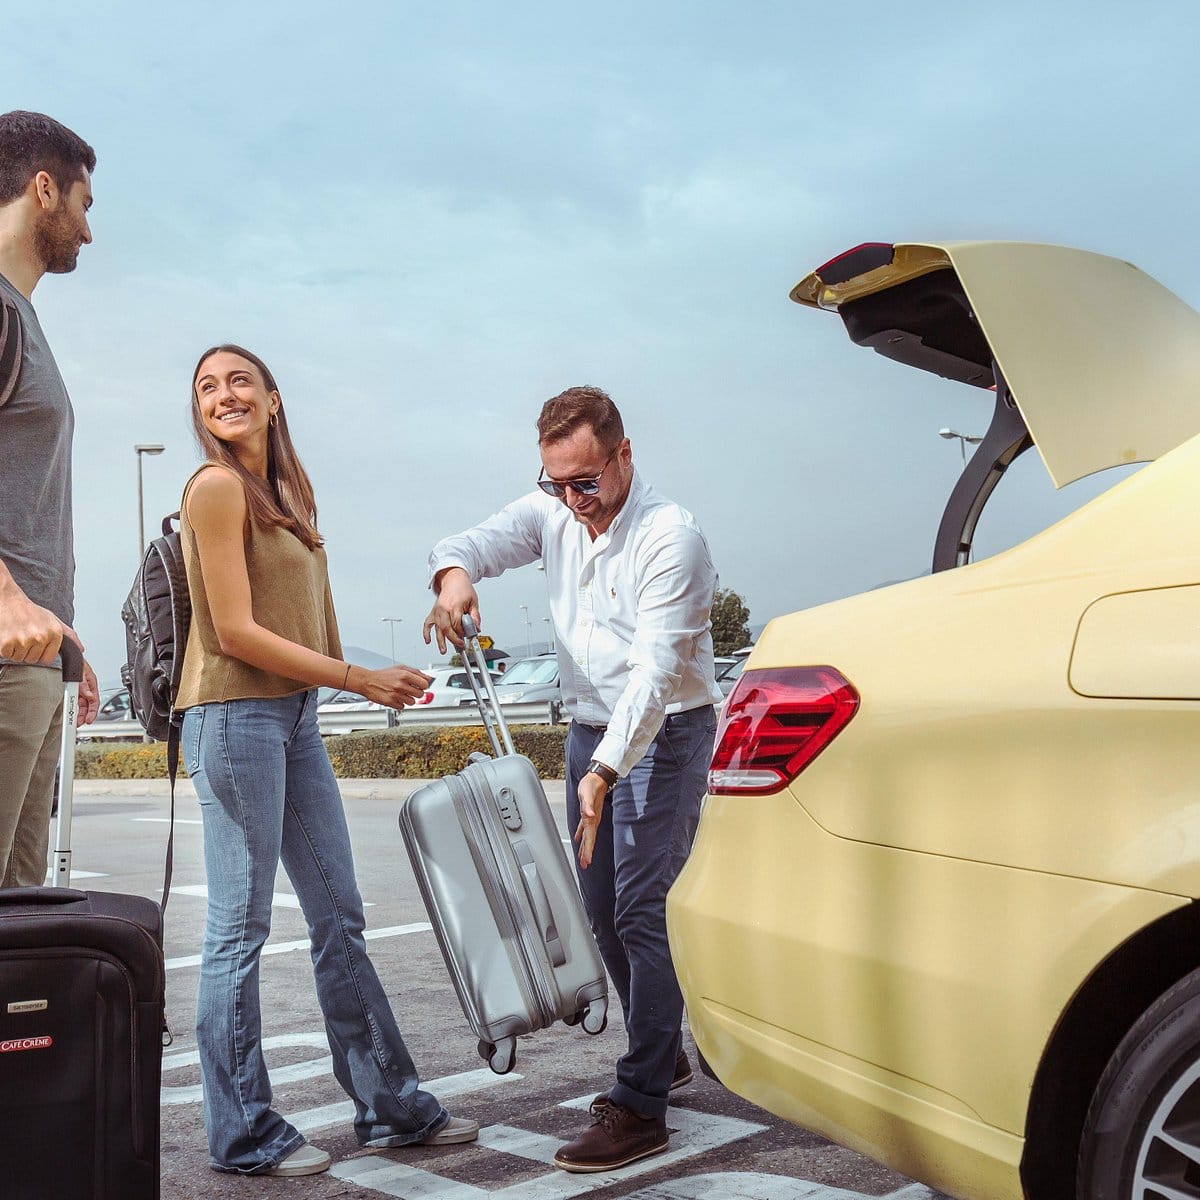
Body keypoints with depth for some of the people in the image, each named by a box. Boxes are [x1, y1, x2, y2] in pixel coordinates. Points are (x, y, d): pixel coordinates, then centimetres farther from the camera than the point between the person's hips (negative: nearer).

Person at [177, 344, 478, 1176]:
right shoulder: (217, 488, -9)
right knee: (240, 929, -1)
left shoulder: (286, 487, 16)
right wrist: (362, 680, -13)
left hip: (295, 717, 8)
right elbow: (236, 631, -14)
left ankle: (390, 1106, 22)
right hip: (235, 717, -8)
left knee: (339, 919, 12)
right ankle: (242, 1135, 11)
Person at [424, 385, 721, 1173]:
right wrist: (454, 571, -34)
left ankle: (640, 1107, -4)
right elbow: (485, 539, -8)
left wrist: (606, 770, -34)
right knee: (604, 908, 14)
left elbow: (655, 666, -26)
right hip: (590, 729, 8)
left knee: (644, 912, -11)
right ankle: (665, 1056, 33)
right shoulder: (552, 513, 3)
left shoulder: (668, 534, -19)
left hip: (662, 732, -7)